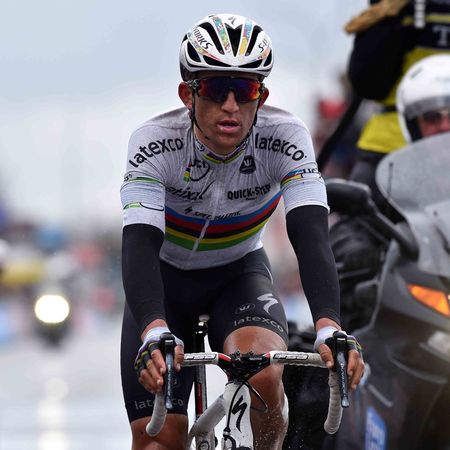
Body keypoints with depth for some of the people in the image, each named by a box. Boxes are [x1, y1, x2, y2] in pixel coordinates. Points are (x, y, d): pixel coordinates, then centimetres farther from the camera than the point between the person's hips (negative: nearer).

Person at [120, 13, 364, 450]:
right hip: (166, 277, 0)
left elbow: (311, 237, -34)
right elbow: (139, 246, -39)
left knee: (264, 376, -30)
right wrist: (155, 334, -57)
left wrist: (329, 329, -52)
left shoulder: (285, 138, -25)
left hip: (239, 273, 1)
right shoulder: (155, 143, -29)